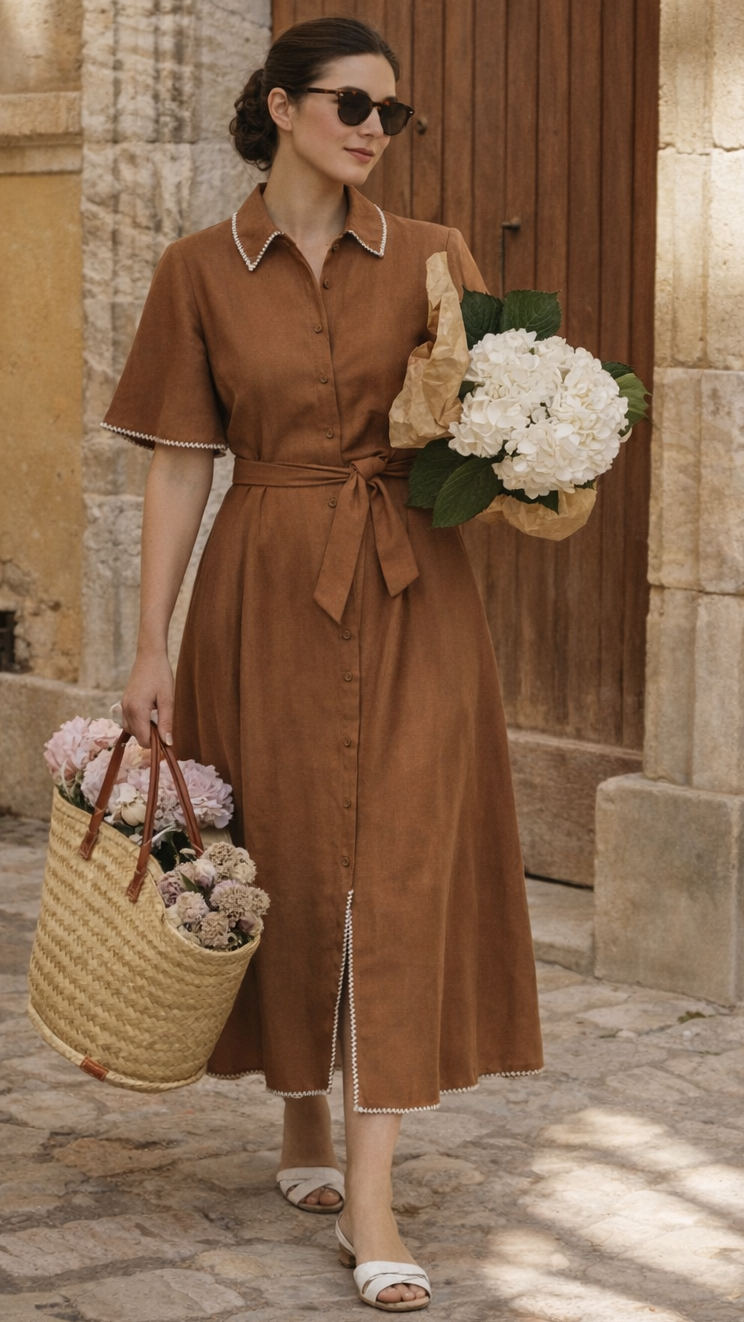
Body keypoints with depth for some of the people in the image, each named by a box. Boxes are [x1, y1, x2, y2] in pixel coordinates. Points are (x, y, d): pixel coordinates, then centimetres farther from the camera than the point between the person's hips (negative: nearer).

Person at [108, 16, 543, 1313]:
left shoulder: (431, 258, 4)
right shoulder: (200, 271, 1)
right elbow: (178, 464, 2)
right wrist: (150, 645, -1)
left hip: (411, 590, 0)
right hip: (265, 595, 0)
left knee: (398, 865, -6)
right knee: (284, 857, 8)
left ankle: (370, 1195, -4)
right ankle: (302, 1122, 31)